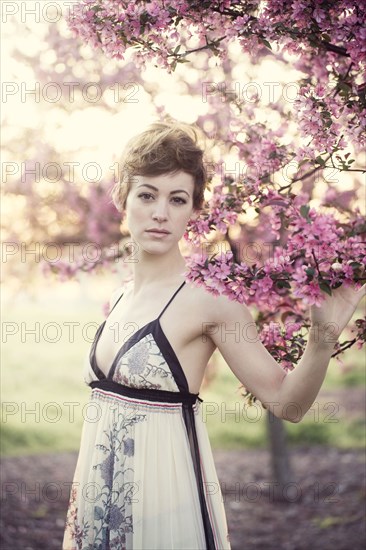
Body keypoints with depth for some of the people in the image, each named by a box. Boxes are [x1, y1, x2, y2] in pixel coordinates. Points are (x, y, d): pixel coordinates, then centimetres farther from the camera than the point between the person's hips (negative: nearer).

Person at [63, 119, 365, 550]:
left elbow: (287, 403, -16)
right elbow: (106, 405, 12)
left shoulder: (208, 297, -13)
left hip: (165, 491, -6)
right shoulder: (119, 299, 6)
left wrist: (323, 337, -33)